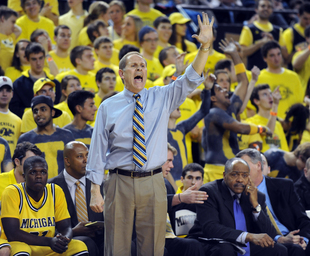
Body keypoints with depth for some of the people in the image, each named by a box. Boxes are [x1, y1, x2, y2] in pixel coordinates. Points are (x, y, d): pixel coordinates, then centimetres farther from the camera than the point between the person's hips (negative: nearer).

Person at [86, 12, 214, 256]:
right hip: (120, 182, -1)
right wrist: (95, 191, -5)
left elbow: (191, 79, -4)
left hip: (153, 183, 2)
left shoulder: (161, 99, 9)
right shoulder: (108, 107, 4)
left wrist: (205, 46, -20)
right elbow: (98, 150, 2)